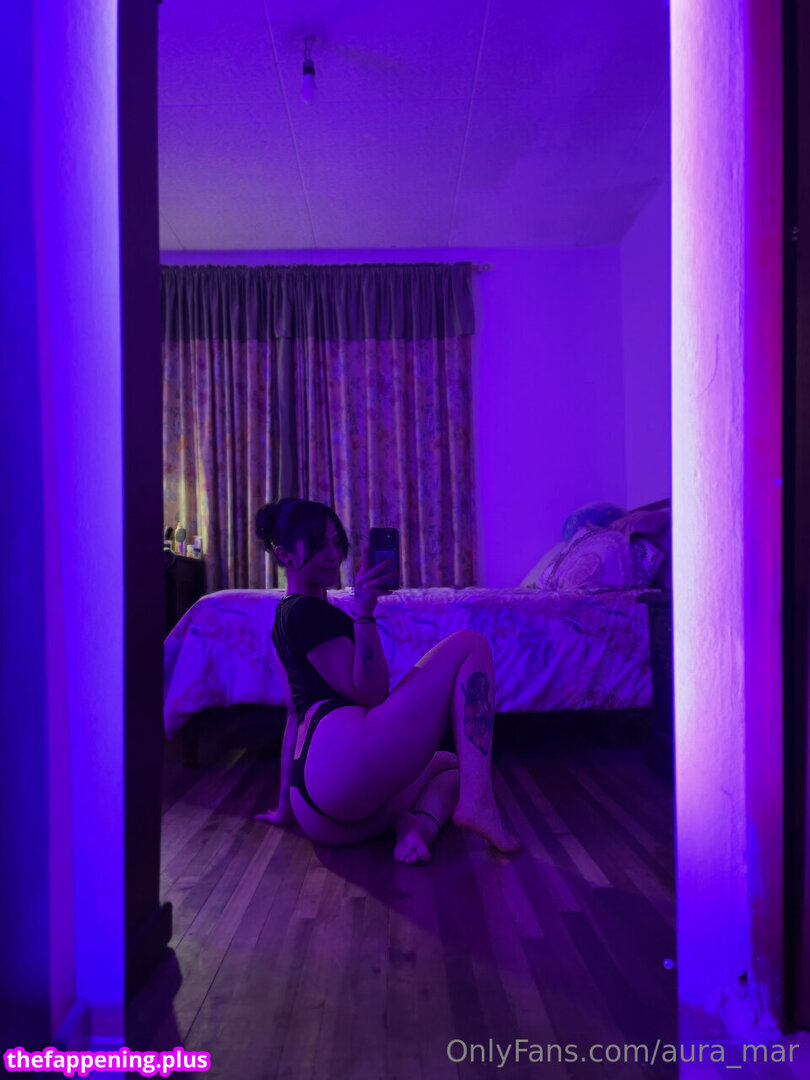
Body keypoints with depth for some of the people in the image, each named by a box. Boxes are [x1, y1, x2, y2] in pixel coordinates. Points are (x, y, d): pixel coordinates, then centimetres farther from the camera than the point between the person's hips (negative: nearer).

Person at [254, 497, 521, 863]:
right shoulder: (308, 610, -3)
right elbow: (370, 693, -11)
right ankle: (477, 803, -13)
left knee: (451, 763, 36)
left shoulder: (287, 614, 26)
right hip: (342, 759, -10)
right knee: (470, 644, -2)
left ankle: (412, 824, 0)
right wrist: (365, 611, -18)